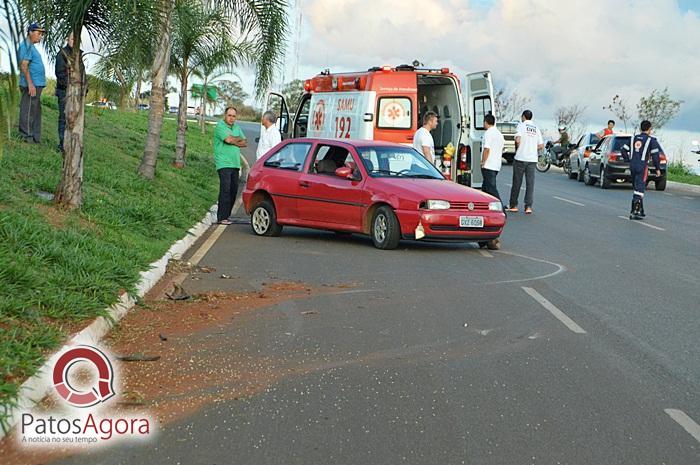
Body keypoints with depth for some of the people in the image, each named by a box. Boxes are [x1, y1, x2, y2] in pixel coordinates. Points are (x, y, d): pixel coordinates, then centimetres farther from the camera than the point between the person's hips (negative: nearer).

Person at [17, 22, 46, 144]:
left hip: (36, 84, 11)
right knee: (29, 110, -9)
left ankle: (34, 137, 18)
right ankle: (27, 136, -8)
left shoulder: (31, 46, 21)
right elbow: (24, 66, -19)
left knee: (35, 110, 13)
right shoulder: (26, 45, -10)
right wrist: (30, 84, -24)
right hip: (32, 84, -11)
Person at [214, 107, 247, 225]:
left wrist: (233, 141, -5)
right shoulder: (220, 126, -4)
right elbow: (228, 139, -18)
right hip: (224, 163, -7)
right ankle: (221, 218, -11)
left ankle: (226, 215, 12)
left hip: (235, 164, 7)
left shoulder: (237, 127, 18)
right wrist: (238, 139, 1)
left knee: (234, 190, 5)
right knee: (225, 190, -12)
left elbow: (245, 143, 12)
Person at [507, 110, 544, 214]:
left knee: (517, 182, 5)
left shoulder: (521, 125, -4)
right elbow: (541, 145, 9)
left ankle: (513, 205, 12)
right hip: (533, 159, 4)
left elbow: (517, 140, -17)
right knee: (530, 183, 2)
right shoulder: (536, 128, 12)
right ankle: (528, 207, -3)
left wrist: (517, 149, 0)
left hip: (521, 158, -4)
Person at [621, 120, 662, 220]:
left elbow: (623, 150, 10)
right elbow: (655, 155, -6)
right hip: (642, 166, -6)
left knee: (637, 188, 15)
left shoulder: (634, 138, 12)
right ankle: (634, 211, -15)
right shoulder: (651, 140, -2)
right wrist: (658, 168, 1)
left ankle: (640, 211, 21)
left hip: (633, 166, 6)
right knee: (639, 188, -7)